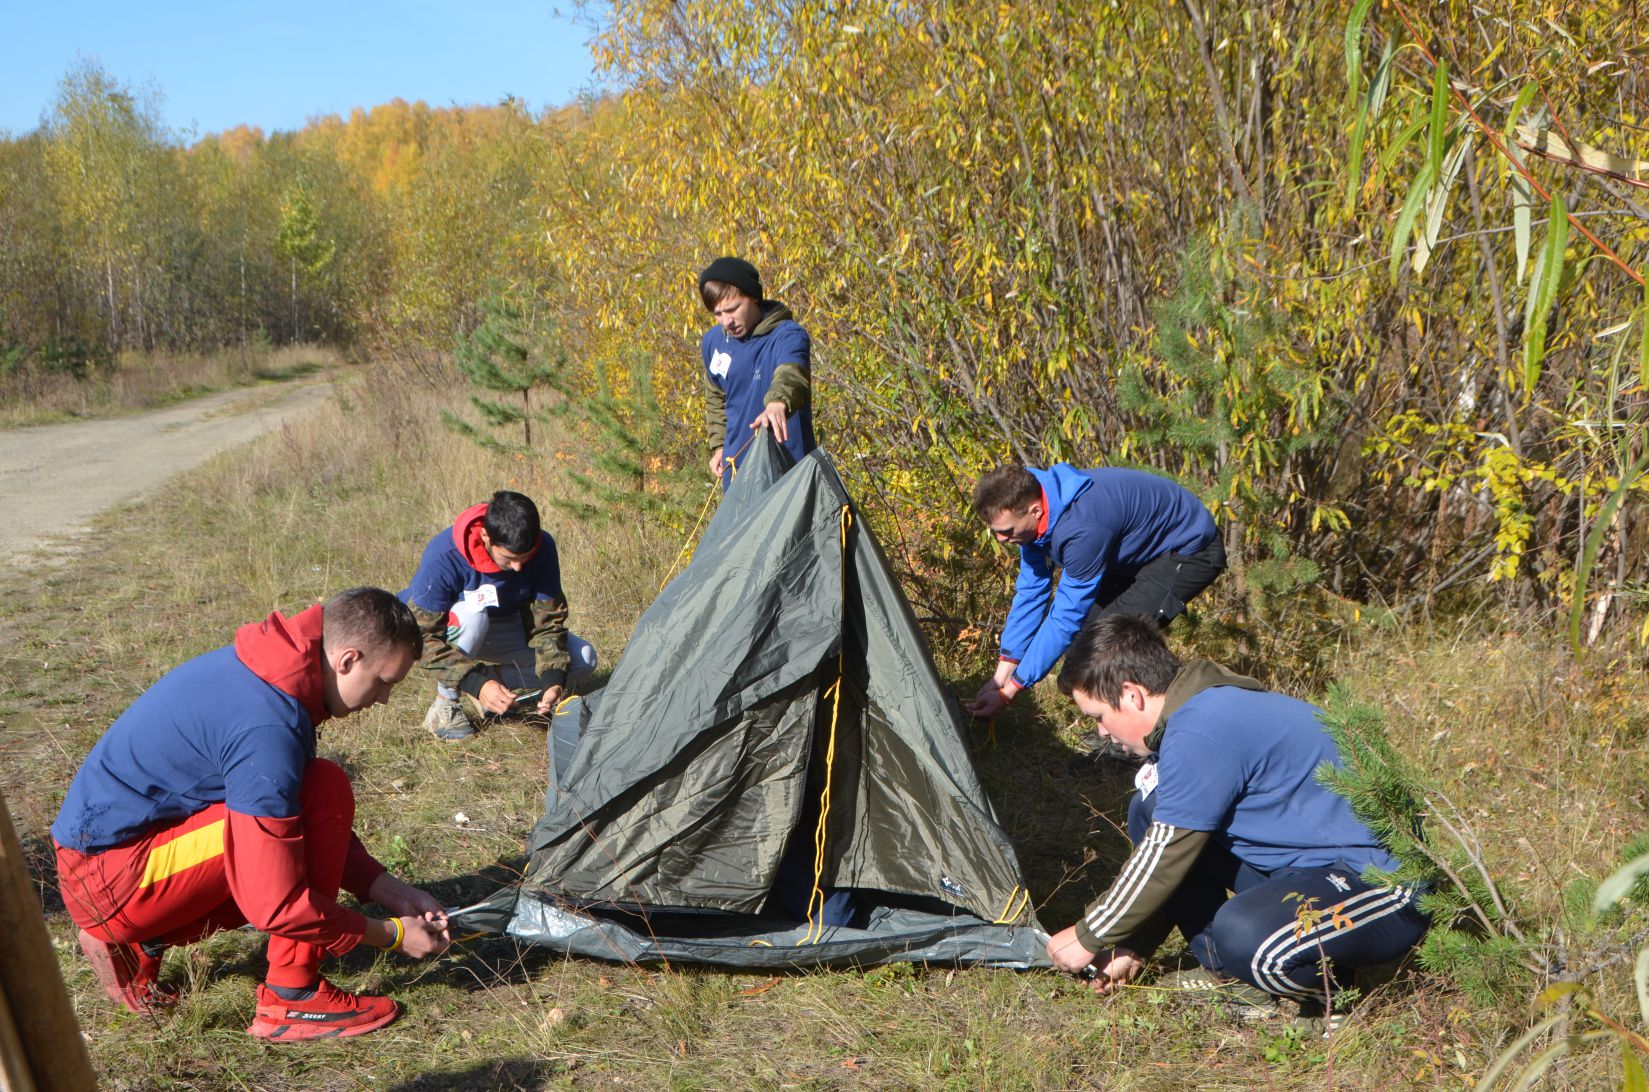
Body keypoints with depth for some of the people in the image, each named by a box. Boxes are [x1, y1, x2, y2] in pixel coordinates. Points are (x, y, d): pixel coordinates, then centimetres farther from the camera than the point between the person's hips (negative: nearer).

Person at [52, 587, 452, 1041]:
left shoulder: (265, 671, 2)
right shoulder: (267, 728, -27)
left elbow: (310, 823, 13)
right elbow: (275, 906, -24)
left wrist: (389, 891, 4)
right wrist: (393, 934, -11)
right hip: (110, 879, -10)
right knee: (326, 792, -20)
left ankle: (140, 944, 14)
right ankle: (292, 999, -10)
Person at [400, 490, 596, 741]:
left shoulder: (542, 548, -23)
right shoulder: (442, 557, -34)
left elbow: (547, 619, -16)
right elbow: (423, 638, -32)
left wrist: (554, 679, -31)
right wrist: (477, 684, -42)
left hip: (503, 630, 4)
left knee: (583, 659, -14)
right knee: (471, 615, -39)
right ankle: (444, 705, -18)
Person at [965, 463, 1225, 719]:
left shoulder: (1082, 527, -38)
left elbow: (1066, 618, -31)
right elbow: (1030, 592, -4)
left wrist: (1008, 692, -25)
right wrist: (1001, 676, -5)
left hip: (1191, 551, -9)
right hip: (1146, 550, 9)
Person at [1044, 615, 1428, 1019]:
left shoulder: (1200, 732, -23)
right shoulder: (1210, 709, 8)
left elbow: (1164, 860, -17)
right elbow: (1169, 850, 15)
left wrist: (1090, 937, -3)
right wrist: (1132, 950, 15)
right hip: (1305, 865, 10)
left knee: (1243, 936, -37)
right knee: (1151, 811, 5)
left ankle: (1324, 976, -3)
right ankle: (1227, 971, 7)